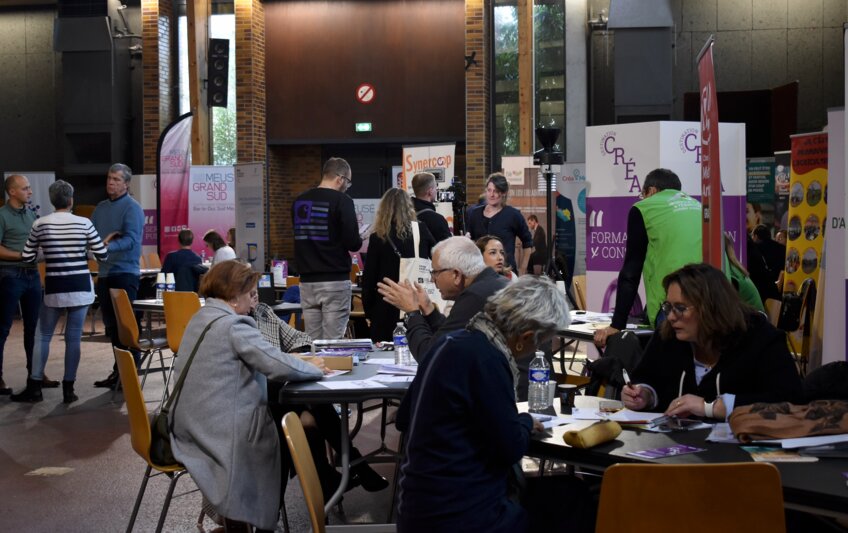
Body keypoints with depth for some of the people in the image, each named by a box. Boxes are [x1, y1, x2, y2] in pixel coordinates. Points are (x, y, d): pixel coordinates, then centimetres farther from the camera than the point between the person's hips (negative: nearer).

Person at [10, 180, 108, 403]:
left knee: (42, 336, 12)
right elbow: (102, 254, 0)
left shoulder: (40, 224, -3)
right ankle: (68, 389, 5)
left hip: (54, 288, 0)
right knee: (73, 338, 4)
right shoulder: (84, 223, -5)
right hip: (80, 287, 0)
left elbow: (27, 257, 3)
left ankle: (34, 387, 12)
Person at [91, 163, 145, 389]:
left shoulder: (132, 208, -8)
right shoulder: (101, 208, 15)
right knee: (111, 325, 12)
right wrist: (102, 240, -8)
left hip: (125, 272, -8)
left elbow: (131, 239, -20)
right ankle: (119, 371, 22)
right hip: (104, 273, 8)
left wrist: (108, 246, -36)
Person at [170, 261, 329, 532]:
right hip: (223, 429, -9)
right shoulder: (234, 325, -17)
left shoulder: (200, 319, 12)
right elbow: (280, 366, -23)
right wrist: (314, 368, -4)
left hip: (194, 426, 9)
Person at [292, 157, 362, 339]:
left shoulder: (299, 201, 9)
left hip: (307, 280, 6)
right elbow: (352, 243, -14)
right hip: (335, 280, -6)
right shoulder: (341, 201, -10)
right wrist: (358, 240, 7)